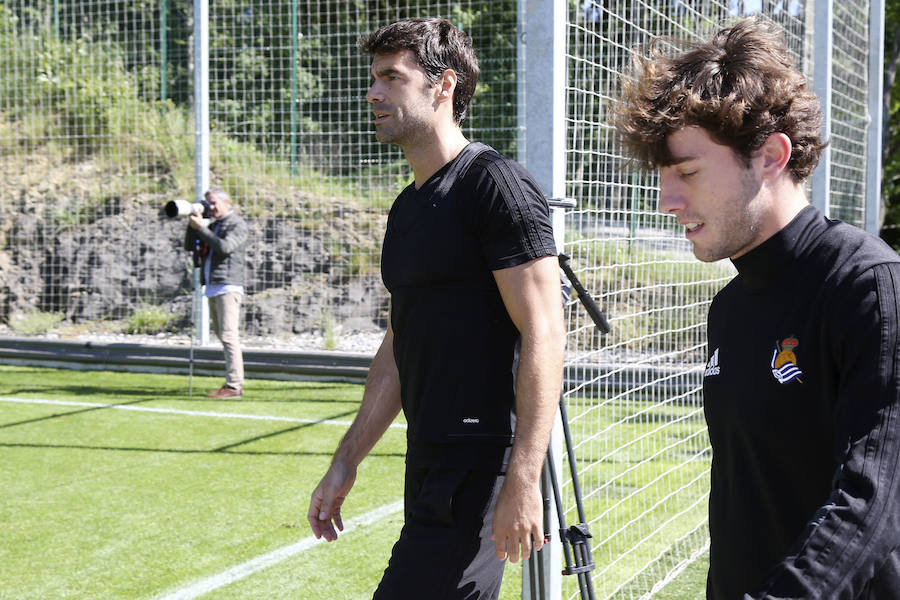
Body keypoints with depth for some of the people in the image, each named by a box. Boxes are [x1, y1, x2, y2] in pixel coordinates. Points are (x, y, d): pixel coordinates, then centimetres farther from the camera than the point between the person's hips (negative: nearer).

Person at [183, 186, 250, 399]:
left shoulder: (238, 224, -2)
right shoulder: (213, 225, 23)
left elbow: (224, 247, -18)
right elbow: (190, 246, 19)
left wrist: (201, 228, -14)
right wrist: (193, 224, 5)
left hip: (228, 286, -9)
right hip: (212, 287, 9)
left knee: (229, 336, -14)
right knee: (222, 336, 9)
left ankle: (234, 385, -18)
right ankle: (233, 382, 13)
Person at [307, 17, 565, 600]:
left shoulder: (495, 185, -11)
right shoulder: (408, 207, 16)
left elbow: (544, 338, -17)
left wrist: (522, 480, -22)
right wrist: (347, 461, 20)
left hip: (483, 469, -9)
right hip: (429, 466, 9)